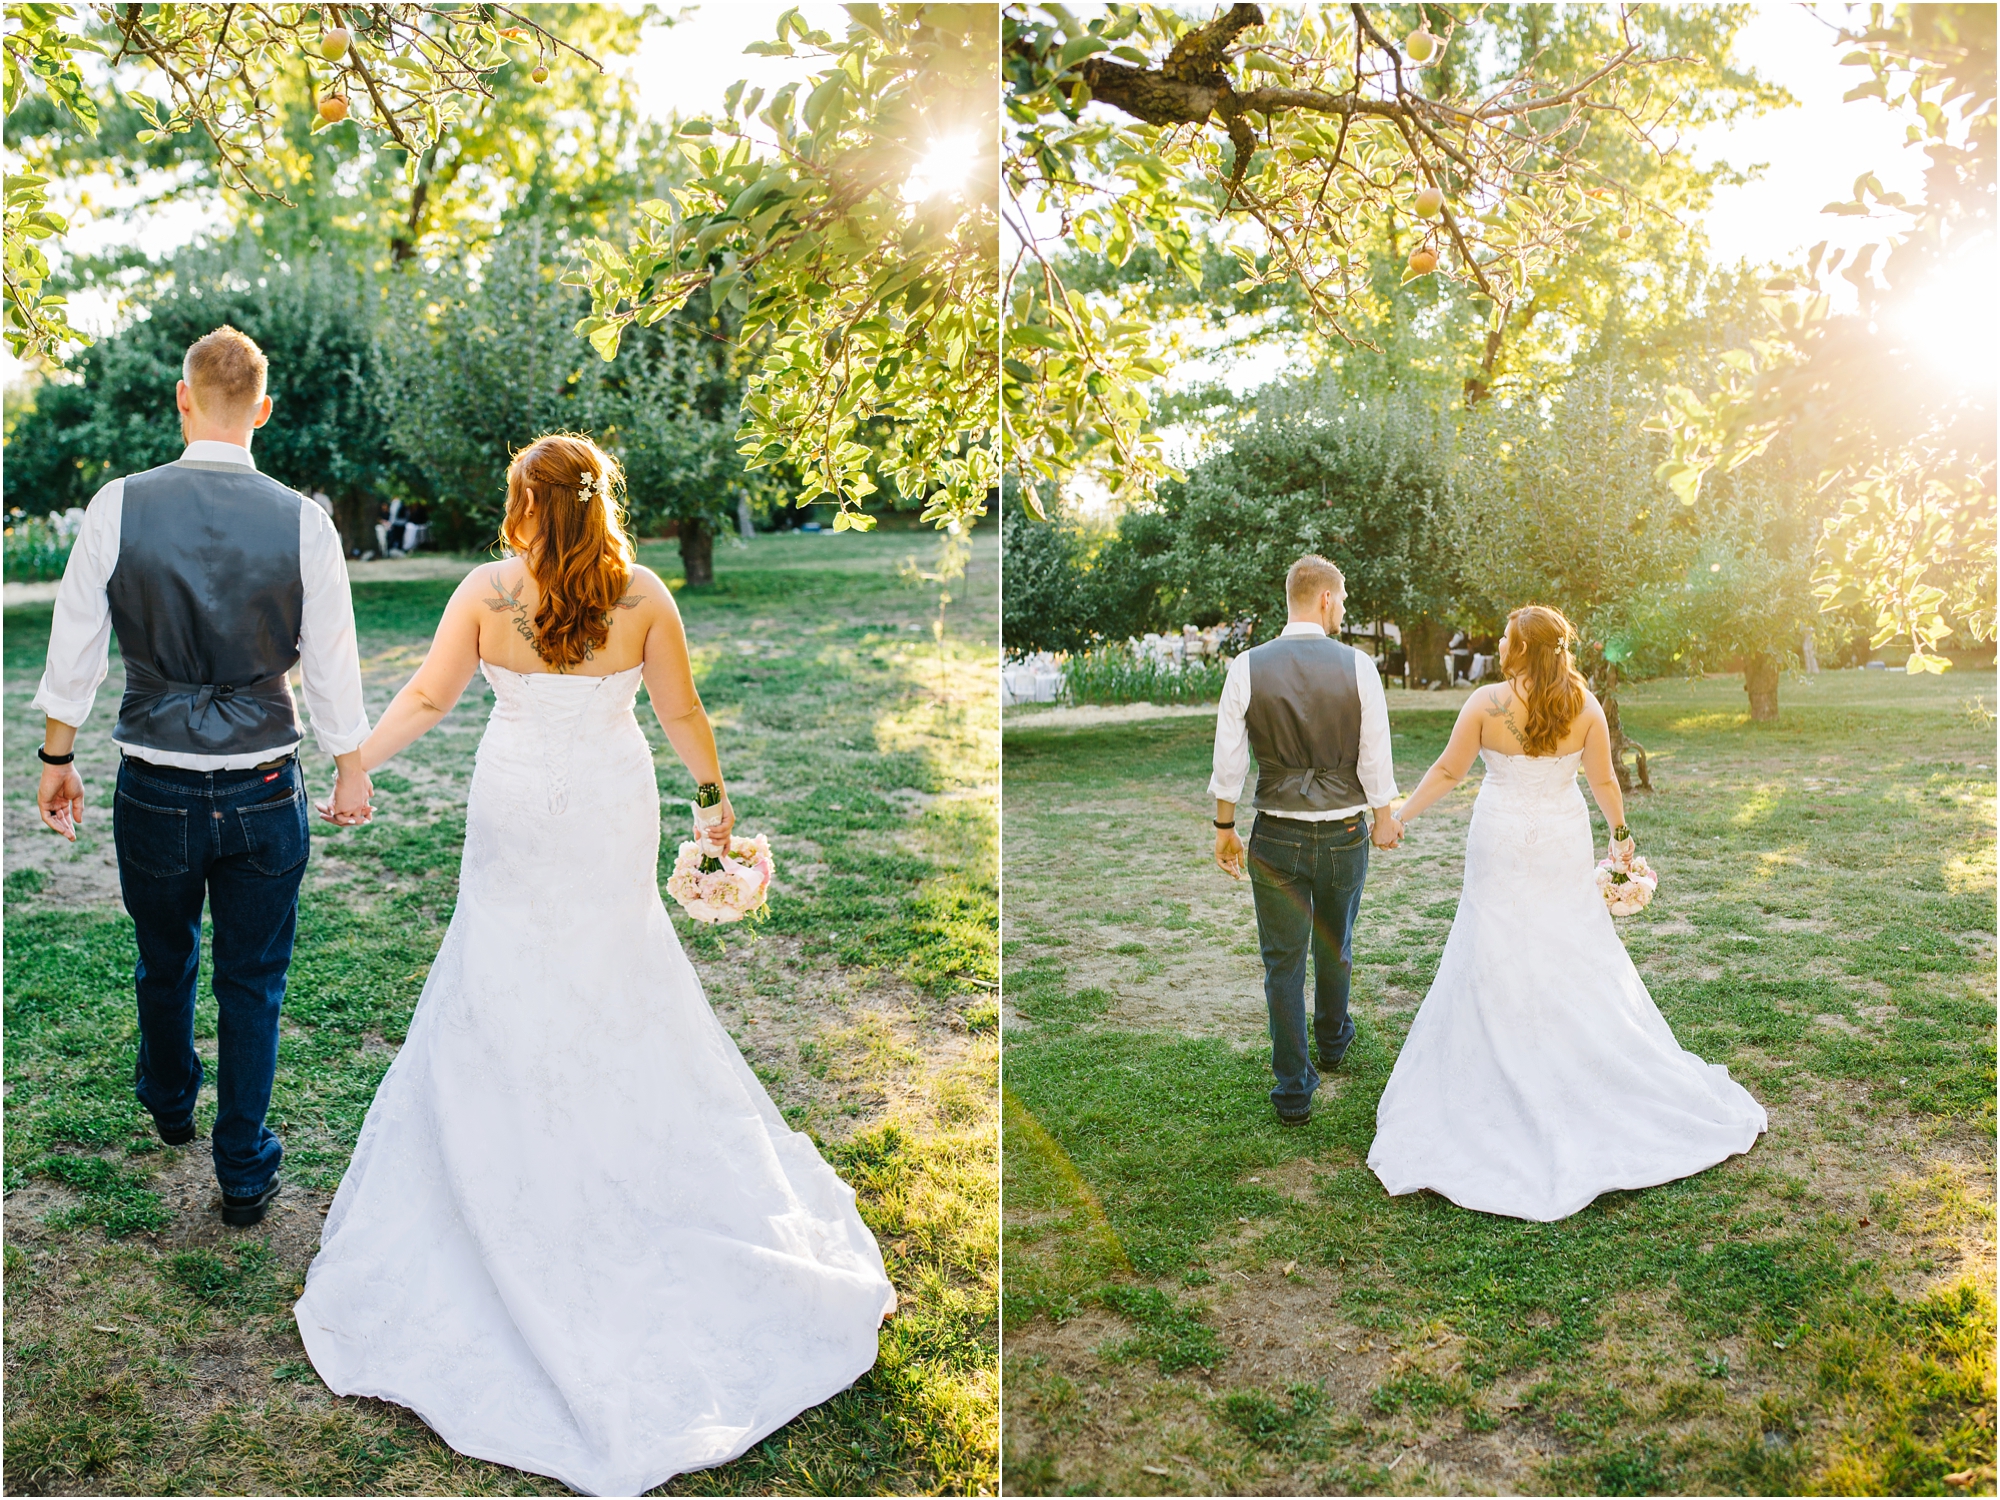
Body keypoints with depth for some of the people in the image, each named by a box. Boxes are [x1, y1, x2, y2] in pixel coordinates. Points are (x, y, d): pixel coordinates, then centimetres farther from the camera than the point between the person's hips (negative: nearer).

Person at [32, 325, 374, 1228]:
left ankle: (169, 1103, 50)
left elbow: (74, 650, -2)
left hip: (154, 791, 1)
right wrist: (350, 773, 9)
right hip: (264, 796, -1)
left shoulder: (118, 507, -9)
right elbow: (332, 668, -4)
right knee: (253, 985, 12)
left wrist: (57, 758, 12)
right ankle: (245, 1174, 22)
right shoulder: (302, 521, -10)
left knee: (164, 965, 24)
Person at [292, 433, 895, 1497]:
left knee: (502, 995, 12)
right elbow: (680, 711, -2)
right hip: (611, 811, 1)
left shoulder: (487, 590, -8)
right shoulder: (642, 592, -7)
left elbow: (424, 700, -6)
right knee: (625, 989, 13)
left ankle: (514, 1193, 22)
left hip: (516, 809, 0)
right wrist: (713, 792, 11)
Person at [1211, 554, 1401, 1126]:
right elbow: (1375, 758, -4)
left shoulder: (1247, 667, -9)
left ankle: (1294, 1090, 14)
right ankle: (1333, 1041, 48)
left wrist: (1224, 829, 7)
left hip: (1276, 837, -1)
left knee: (1283, 963, 9)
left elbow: (1229, 761, -5)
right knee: (1335, 948, 24)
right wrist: (1383, 819, 12)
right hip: (1344, 834, 1)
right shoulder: (1357, 666, -10)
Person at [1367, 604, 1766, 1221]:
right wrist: (1620, 832, 18)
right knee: (1581, 965, 14)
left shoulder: (1485, 703, -12)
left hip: (1501, 847, -3)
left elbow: (1446, 771, -6)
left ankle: (1506, 1091, 13)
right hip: (1563, 847, 3)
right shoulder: (1585, 706, -5)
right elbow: (1603, 780, 2)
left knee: (1498, 968, 7)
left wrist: (1401, 815, 5)